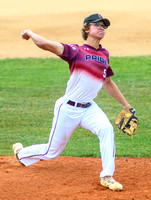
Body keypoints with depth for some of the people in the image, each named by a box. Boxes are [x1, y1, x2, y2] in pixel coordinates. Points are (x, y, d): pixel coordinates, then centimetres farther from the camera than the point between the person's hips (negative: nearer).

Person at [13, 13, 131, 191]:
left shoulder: (104, 54, 8)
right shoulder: (76, 51, -12)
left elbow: (108, 83, 21)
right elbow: (46, 45, -25)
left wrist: (126, 105, 24)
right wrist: (29, 33, -9)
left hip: (89, 108, 5)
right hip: (68, 109, -5)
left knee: (106, 129, -27)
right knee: (52, 152, 8)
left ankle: (107, 176, -21)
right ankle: (21, 152, 40)